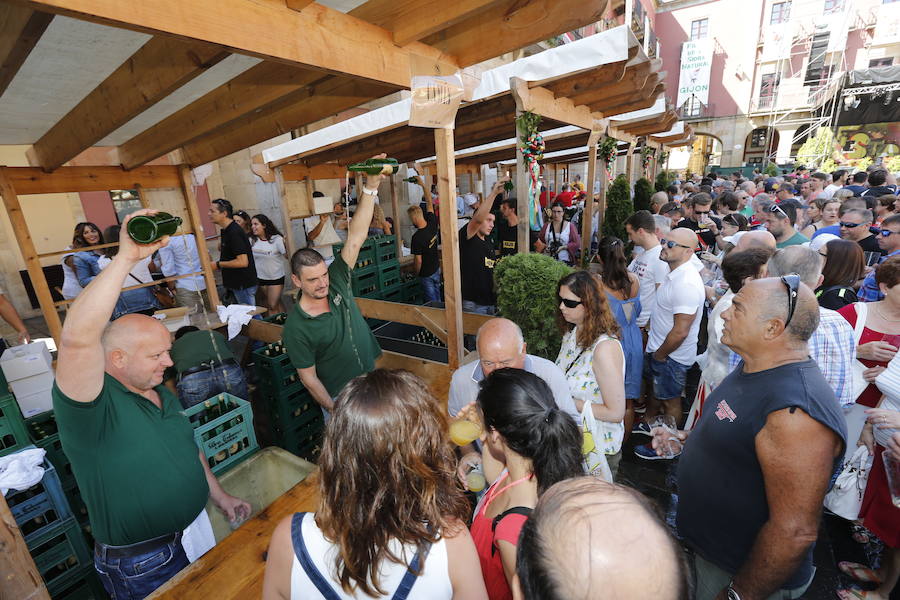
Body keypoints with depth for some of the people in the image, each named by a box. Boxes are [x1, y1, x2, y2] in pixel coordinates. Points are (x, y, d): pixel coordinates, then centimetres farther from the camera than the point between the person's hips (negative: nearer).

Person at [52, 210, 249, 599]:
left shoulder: (163, 395, 1)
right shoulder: (92, 406, -25)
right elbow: (77, 338, -44)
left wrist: (220, 496, 10)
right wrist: (126, 258, -45)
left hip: (195, 534, 7)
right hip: (142, 564, -7)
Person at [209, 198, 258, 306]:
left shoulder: (234, 232, -19)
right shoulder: (225, 231, 12)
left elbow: (242, 262, -25)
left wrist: (218, 265, -16)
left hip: (244, 285, -10)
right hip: (235, 284, 10)